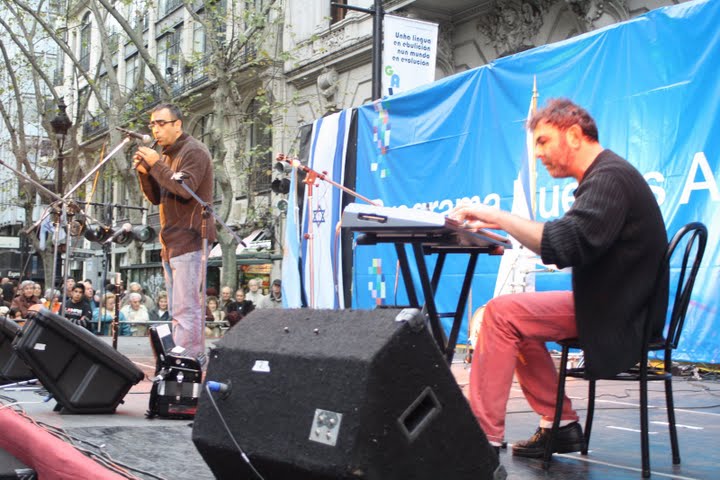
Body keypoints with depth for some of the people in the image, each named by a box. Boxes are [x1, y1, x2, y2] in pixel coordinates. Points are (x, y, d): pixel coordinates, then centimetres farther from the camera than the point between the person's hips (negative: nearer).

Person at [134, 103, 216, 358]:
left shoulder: (194, 151, -7)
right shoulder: (166, 155, 21)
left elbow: (185, 190, -20)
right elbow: (156, 198, 18)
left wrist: (156, 164, -18)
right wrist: (144, 173, 2)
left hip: (189, 240, -10)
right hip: (172, 244, 10)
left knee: (185, 310, -14)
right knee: (182, 310, 11)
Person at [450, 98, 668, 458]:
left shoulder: (610, 178, -18)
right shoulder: (604, 175, 16)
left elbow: (564, 245, -31)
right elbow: (572, 245, 13)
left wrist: (498, 217, -25)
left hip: (619, 316, -11)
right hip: (610, 305, 11)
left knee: (502, 313, -15)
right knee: (516, 316, 15)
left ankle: (483, 437, -11)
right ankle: (559, 425, 14)